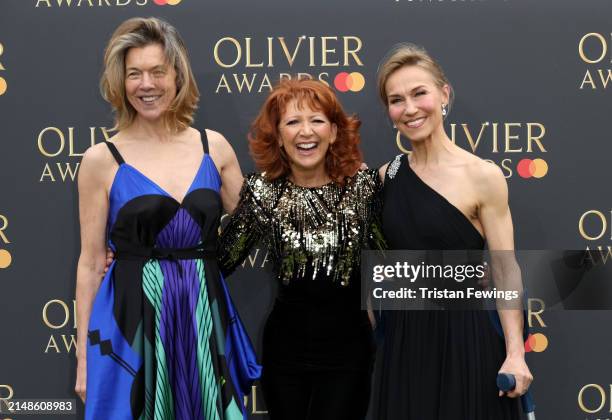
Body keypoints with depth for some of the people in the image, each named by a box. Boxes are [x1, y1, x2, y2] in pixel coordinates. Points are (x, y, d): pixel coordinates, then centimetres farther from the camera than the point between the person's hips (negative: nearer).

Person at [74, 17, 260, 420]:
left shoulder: (214, 147, 5)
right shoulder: (102, 160, -2)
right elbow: (91, 262, 0)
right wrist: (84, 353, 0)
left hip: (206, 318, 2)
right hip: (132, 324, -2)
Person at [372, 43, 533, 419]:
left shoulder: (483, 177, -9)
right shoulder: (386, 176, 4)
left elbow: (505, 271, -10)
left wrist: (515, 354, -17)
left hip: (464, 337, -4)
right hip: (402, 339, 4)